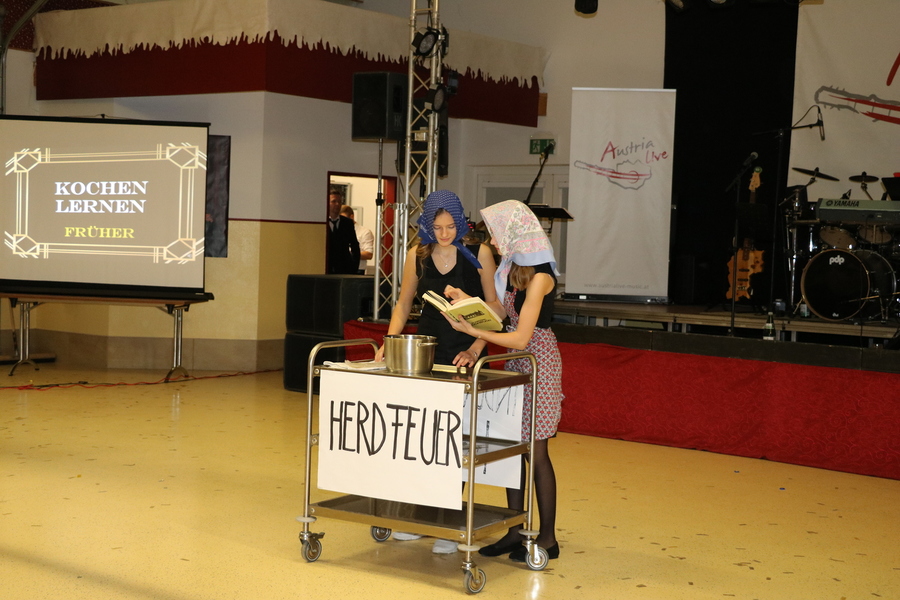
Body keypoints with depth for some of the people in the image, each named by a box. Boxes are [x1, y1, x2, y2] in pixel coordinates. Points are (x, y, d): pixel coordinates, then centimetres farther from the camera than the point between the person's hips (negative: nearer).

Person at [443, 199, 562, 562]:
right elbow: (499, 311, 16)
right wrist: (467, 300, 4)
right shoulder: (514, 267, 8)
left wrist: (472, 331, -24)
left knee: (535, 450, -2)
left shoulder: (539, 276, -20)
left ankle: (548, 538, 8)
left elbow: (521, 338, -23)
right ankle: (514, 530, 18)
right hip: (516, 362, 9)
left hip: (538, 362, -9)